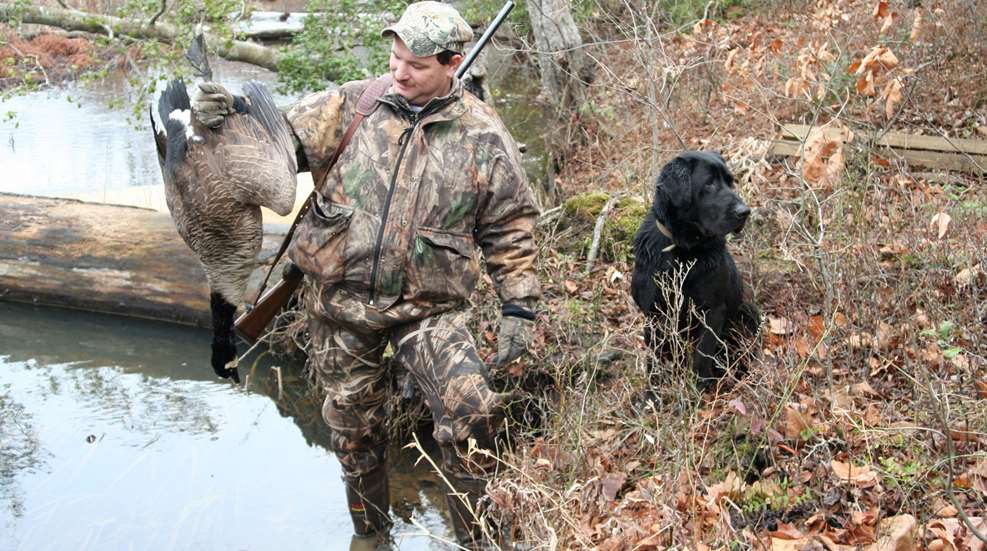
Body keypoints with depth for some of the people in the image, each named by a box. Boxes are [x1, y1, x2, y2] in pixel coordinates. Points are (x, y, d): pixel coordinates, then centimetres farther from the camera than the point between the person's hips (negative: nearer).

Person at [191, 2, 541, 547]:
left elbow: (511, 229, 1)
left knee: (471, 413, -20)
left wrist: (518, 307, -2)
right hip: (340, 301, 3)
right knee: (354, 424, 16)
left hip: (428, 307, -2)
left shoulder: (483, 136, -4)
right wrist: (229, 114, -21)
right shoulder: (354, 105, -1)